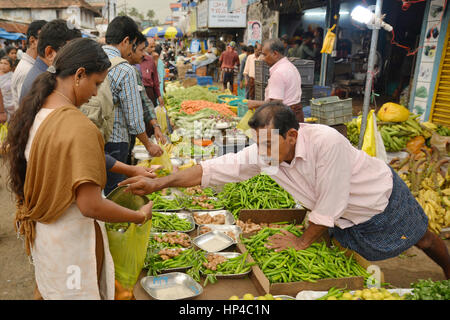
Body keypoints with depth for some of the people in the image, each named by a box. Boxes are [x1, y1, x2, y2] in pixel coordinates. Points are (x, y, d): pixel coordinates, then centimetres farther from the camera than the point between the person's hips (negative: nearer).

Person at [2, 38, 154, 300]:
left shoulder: (34, 113, -3)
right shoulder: (79, 127, -29)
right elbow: (90, 206, -30)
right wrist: (141, 216, -16)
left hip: (39, 230, 7)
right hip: (72, 242, -7)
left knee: (46, 289, 27)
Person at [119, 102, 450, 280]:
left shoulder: (326, 142, -44)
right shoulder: (263, 153, -25)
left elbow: (330, 204, -35)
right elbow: (214, 168, -27)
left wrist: (303, 242, -21)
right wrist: (159, 182, -35)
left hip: (381, 200, -3)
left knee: (422, 239, 24)